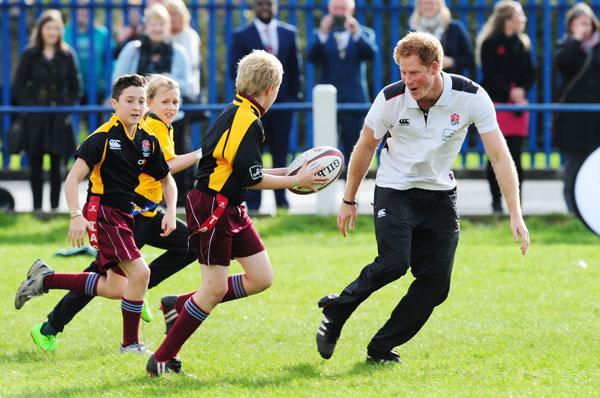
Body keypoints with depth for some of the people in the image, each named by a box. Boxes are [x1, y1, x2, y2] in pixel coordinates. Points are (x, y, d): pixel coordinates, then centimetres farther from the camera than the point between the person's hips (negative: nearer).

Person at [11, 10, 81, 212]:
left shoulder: (67, 56, 5)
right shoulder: (30, 55, 2)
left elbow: (75, 89, 10)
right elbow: (18, 87, 2)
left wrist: (68, 107, -5)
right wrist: (29, 106, -10)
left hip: (58, 119, 1)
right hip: (35, 119, -1)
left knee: (56, 167, 0)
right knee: (35, 166, 2)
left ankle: (54, 206, 5)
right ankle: (37, 207, 6)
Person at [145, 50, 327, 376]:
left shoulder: (236, 114, 13)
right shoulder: (247, 120, -17)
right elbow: (250, 178, -18)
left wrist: (284, 172, 18)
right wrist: (295, 181, -8)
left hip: (231, 209, 10)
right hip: (211, 208, -10)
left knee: (261, 278, 7)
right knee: (215, 288, -6)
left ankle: (180, 306, 16)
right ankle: (162, 359, 1)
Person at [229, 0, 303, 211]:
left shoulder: (289, 33, 9)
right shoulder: (241, 35, 2)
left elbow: (295, 68, 12)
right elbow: (234, 70, -4)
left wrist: (295, 95, 5)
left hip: (282, 102, 2)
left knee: (281, 153, 5)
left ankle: (281, 200, 11)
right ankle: (253, 202, 1)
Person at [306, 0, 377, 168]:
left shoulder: (364, 33, 8)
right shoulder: (321, 35, 9)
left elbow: (371, 54, -11)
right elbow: (312, 58, -8)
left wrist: (357, 33, -25)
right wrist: (323, 34, -21)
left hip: (354, 98, 0)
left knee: (353, 149, 2)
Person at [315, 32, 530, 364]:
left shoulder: (472, 97, -18)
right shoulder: (390, 99, -17)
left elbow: (499, 155, -17)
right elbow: (365, 148, 0)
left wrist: (515, 215, -23)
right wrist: (349, 201, 6)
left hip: (439, 194, 2)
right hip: (394, 190, -2)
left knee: (436, 281, -7)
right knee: (393, 262, -23)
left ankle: (382, 348, 5)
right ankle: (337, 310, -1)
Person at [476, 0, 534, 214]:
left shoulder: (522, 44, 13)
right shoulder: (490, 44, -2)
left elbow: (530, 74, 10)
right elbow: (490, 75, -8)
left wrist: (522, 90, -9)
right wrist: (509, 92, -18)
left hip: (518, 103, 4)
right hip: (497, 103, -4)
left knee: (515, 155, 0)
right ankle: (496, 201, 6)